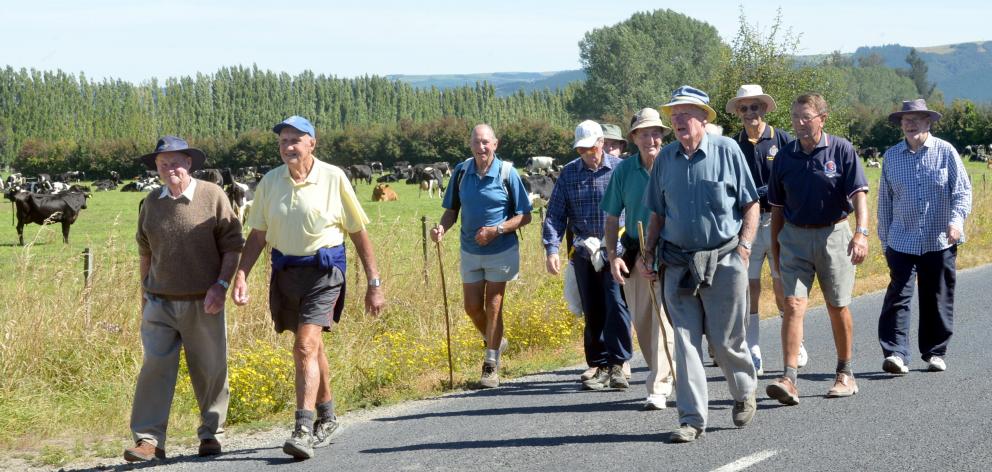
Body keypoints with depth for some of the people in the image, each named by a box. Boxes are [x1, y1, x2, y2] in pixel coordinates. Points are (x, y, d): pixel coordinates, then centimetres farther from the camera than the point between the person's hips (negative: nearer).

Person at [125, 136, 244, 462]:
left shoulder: (213, 196, -3)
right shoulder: (151, 204, 9)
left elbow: (232, 245, -2)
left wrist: (221, 285, -12)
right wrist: (144, 294, 21)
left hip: (202, 304, -2)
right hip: (160, 302, 3)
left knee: (210, 370, 5)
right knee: (155, 369, -5)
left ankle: (210, 434, 19)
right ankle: (149, 440, -6)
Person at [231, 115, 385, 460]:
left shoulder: (333, 178, -6)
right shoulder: (270, 182, 4)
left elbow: (359, 233, 0)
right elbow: (257, 235, 9)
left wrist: (374, 284, 0)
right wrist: (241, 275, -6)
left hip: (323, 271, -4)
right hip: (285, 272, 5)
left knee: (306, 347, -18)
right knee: (311, 348, 16)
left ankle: (304, 431, -20)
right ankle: (327, 417, 34)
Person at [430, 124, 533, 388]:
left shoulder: (507, 173, -12)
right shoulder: (461, 172, -3)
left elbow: (524, 216, -8)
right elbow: (452, 209, 7)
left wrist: (497, 230, -21)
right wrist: (442, 228, -15)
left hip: (501, 251, -4)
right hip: (470, 251, 4)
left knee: (493, 306, -2)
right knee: (472, 307, 8)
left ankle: (491, 365, 7)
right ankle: (494, 341, 36)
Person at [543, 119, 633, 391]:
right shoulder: (569, 174, 8)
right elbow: (555, 215, 7)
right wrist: (552, 249, -5)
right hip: (584, 253, 3)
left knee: (616, 304, -14)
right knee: (592, 312, 6)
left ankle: (617, 365, -9)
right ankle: (599, 365, 14)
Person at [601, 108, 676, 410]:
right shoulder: (624, 170, 3)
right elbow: (612, 218, 9)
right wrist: (613, 255, 0)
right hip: (635, 256, 4)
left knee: (664, 320, -10)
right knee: (642, 323, 11)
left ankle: (659, 388, -6)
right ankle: (663, 373, 32)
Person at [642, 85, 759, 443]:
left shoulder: (726, 150, -2)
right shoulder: (665, 158, 8)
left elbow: (751, 203, 1)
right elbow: (658, 213, 16)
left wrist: (744, 248, -9)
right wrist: (648, 254, 7)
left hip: (723, 261, -3)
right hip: (678, 263, 3)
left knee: (725, 340, 3)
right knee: (685, 341, 0)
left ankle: (744, 393, 31)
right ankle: (692, 419, 4)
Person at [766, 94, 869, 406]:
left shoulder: (841, 150, -4)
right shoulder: (785, 156, 5)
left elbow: (858, 194, -11)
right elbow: (777, 206, 13)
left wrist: (861, 233, -24)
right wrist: (775, 246, 13)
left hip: (833, 234, -2)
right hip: (794, 237, 2)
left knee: (838, 307, 9)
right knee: (793, 304, -11)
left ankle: (846, 375, 24)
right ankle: (789, 380, -17)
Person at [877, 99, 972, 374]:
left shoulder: (945, 152, 1)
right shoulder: (891, 157, 8)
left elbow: (962, 190, -1)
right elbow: (885, 201, 14)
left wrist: (957, 219, -18)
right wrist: (885, 240, 13)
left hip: (939, 242, -1)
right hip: (902, 242, 1)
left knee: (938, 301, 7)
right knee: (898, 297, -11)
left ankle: (935, 353, 19)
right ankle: (895, 354, -14)